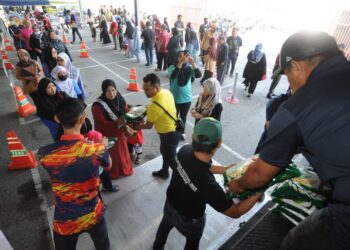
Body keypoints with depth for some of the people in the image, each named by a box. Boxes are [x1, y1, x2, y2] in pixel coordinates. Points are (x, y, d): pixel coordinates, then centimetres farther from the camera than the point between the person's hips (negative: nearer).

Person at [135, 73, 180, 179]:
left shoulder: (154, 106, -33)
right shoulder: (166, 92, -8)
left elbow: (148, 126, -16)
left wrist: (137, 126, 2)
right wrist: (149, 110, 5)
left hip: (169, 134, -9)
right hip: (173, 128, 9)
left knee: (171, 159, 13)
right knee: (165, 151, 29)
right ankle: (164, 172, 51)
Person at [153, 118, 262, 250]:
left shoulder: (184, 150, -29)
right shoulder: (209, 185, -45)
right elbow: (235, 212, -26)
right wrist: (259, 192, -20)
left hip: (170, 205, 5)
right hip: (188, 220, -5)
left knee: (165, 224, 38)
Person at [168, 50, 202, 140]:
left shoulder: (189, 68, -6)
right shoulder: (172, 67, -13)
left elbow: (199, 75, -22)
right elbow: (173, 76, -35)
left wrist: (193, 63, -33)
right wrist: (180, 63, -41)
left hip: (187, 98, 2)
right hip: (175, 98, -2)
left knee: (183, 117, 21)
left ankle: (182, 131, 45)